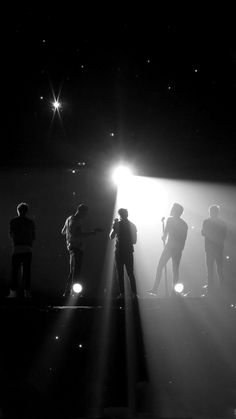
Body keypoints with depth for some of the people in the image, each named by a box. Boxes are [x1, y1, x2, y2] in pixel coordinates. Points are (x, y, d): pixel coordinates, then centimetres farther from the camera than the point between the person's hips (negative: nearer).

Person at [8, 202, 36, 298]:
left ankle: (13, 292, -4)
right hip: (28, 249, 3)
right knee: (27, 271, 6)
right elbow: (33, 237, 10)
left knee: (15, 271, 1)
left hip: (17, 248, -2)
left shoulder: (14, 221, 2)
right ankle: (27, 292, 3)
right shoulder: (31, 222, 10)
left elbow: (11, 235, 4)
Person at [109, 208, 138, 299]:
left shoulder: (117, 224, -5)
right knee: (130, 273, 7)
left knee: (120, 273, -1)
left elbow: (111, 236, -2)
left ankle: (122, 293, -3)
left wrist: (113, 226, 2)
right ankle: (134, 293, 5)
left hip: (119, 251, -3)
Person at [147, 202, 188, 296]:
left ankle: (155, 289, -11)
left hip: (170, 246, -5)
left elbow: (166, 231, -6)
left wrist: (164, 238, 12)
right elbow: (184, 238, 13)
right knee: (175, 269, 9)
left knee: (160, 266, -2)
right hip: (179, 249, 5)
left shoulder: (170, 219, -3)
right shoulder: (184, 224, 13)